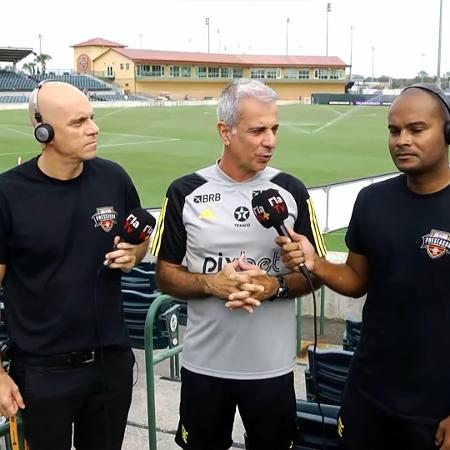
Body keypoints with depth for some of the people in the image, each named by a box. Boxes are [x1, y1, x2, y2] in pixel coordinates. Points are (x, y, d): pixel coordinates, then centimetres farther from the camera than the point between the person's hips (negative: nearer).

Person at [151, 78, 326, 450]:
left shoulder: (291, 191, -3)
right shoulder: (185, 192, -5)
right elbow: (166, 275, 0)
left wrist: (275, 287, -18)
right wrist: (212, 283, -19)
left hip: (272, 365, 1)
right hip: (204, 364, 0)